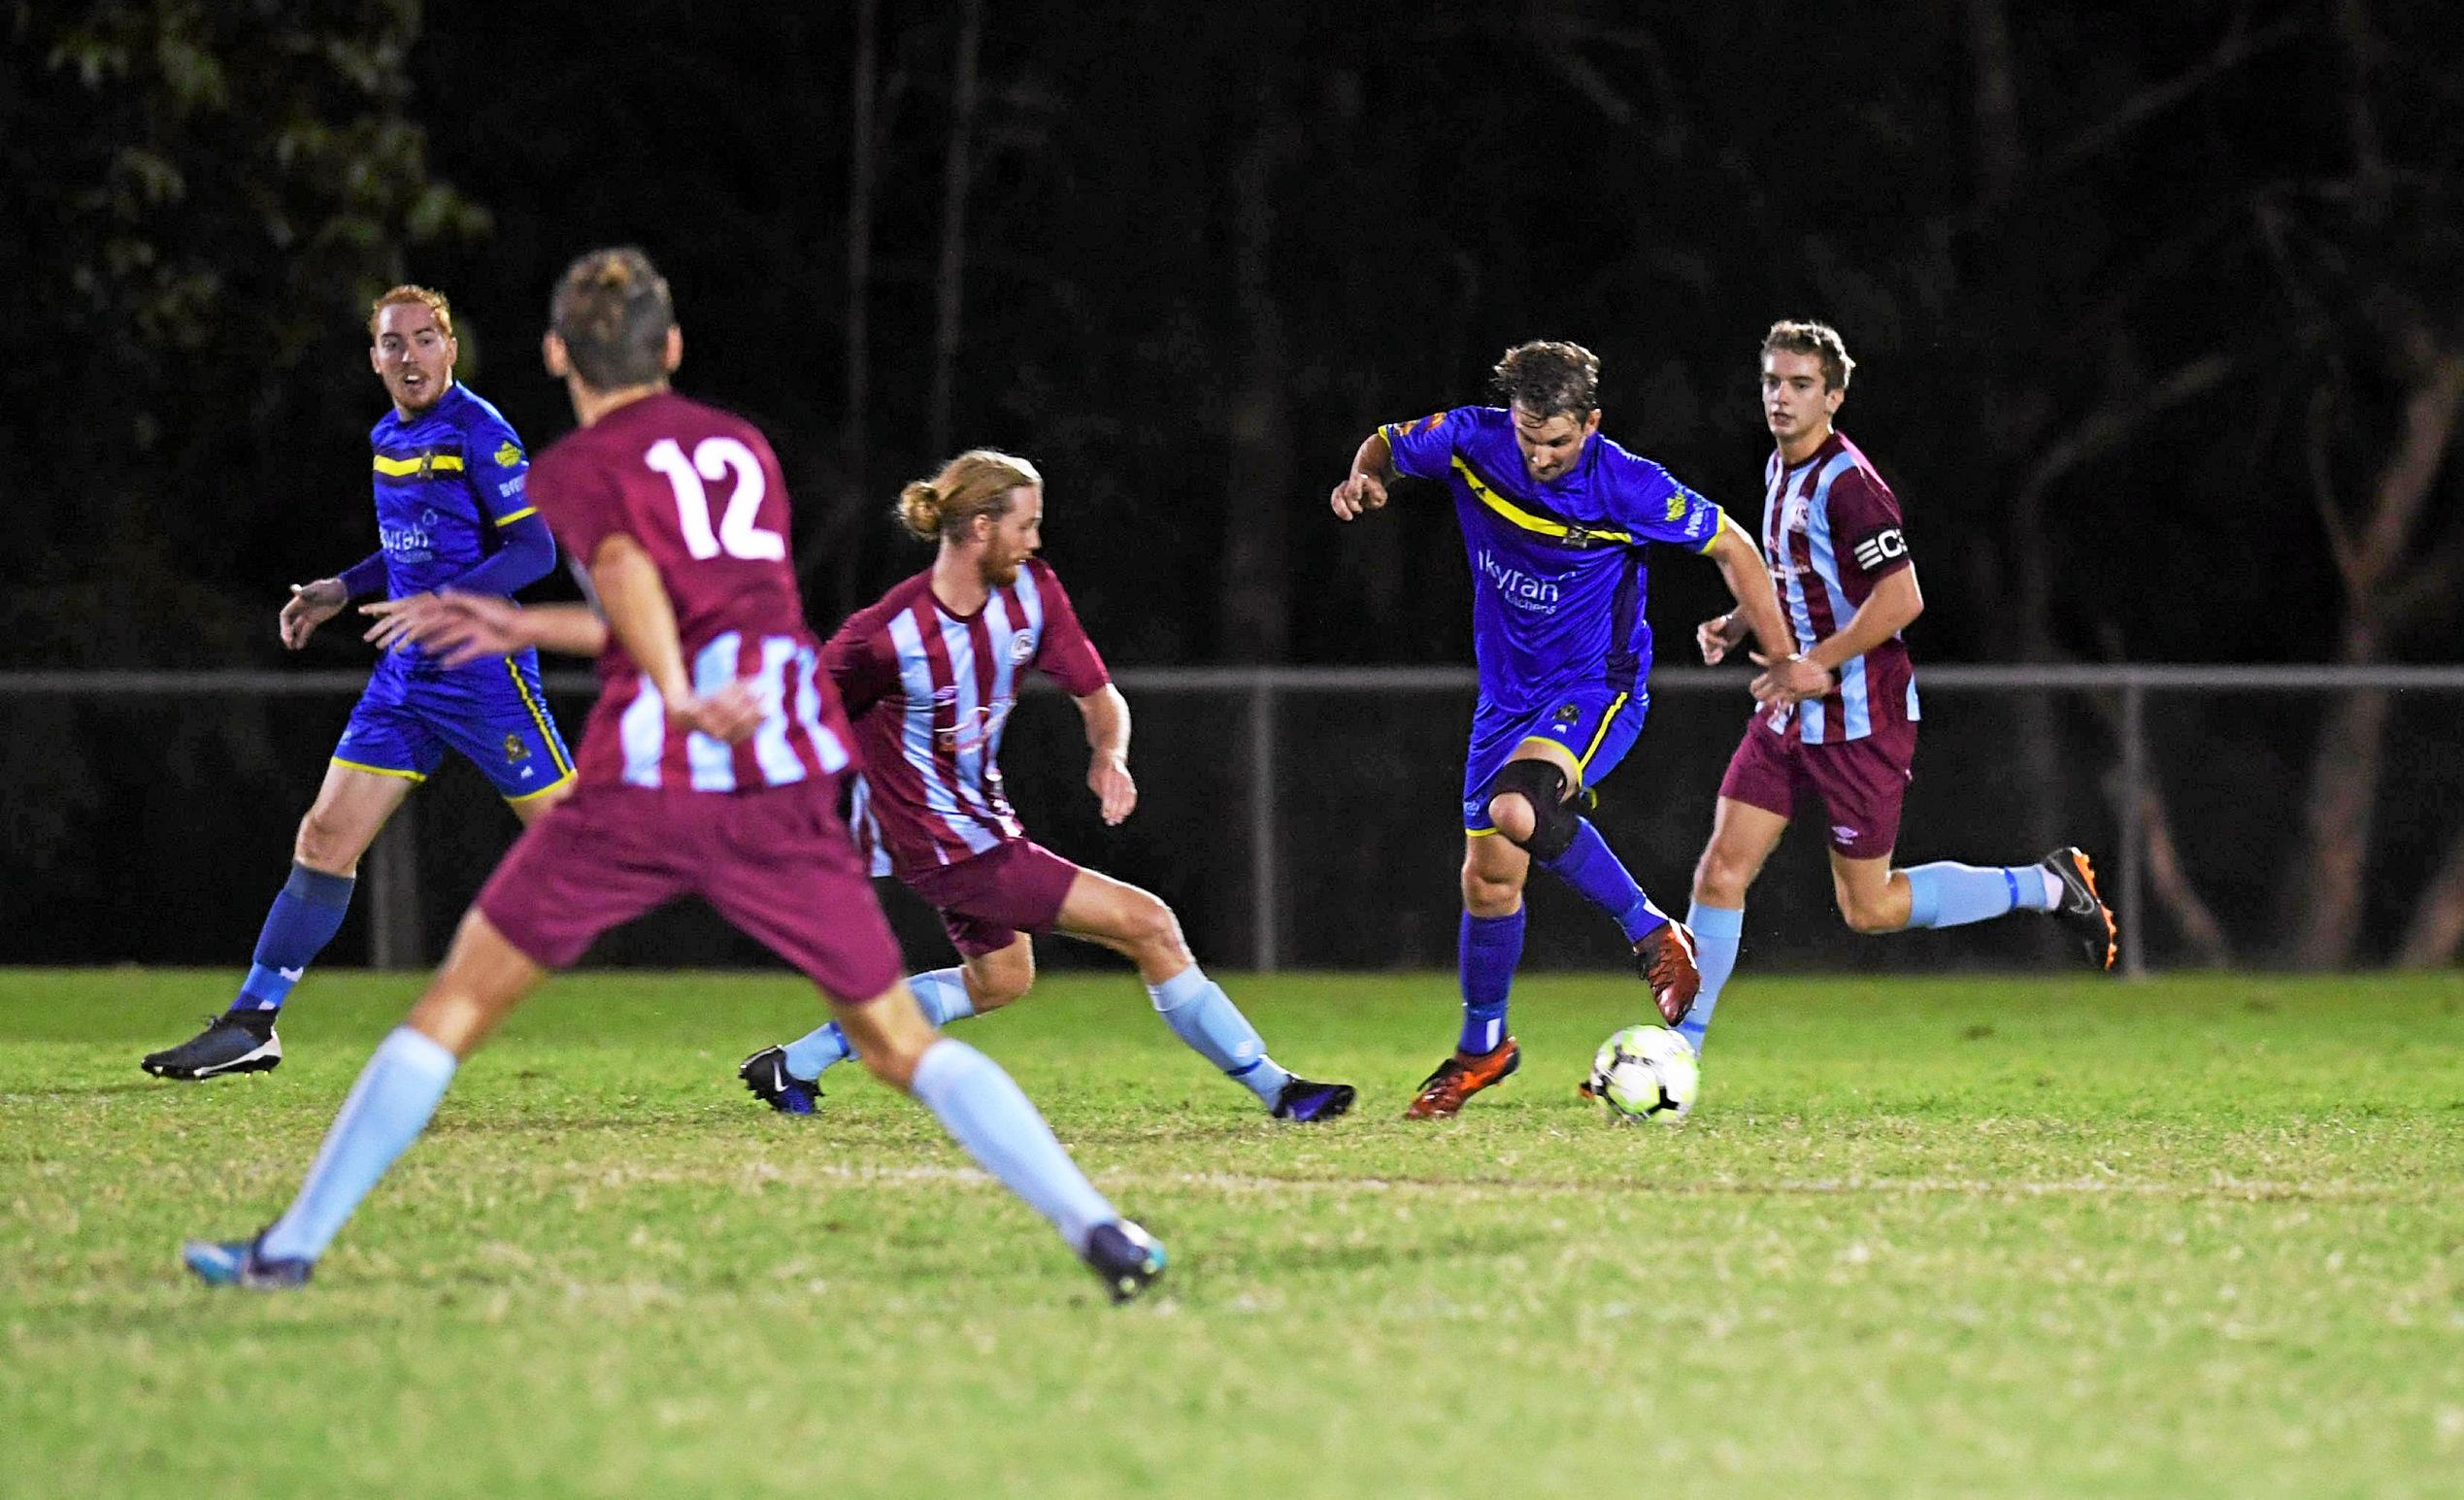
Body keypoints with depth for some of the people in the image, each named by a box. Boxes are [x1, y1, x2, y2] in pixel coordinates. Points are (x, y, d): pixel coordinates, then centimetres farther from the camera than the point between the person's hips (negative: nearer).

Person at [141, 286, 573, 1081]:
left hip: (482, 671, -7)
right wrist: (340, 590, 18)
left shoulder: (478, 432, -12)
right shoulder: (388, 439, 12)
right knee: (324, 838, 3)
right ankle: (251, 1023, 8)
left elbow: (534, 547, -17)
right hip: (405, 677, 7)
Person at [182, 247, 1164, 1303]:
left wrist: (679, 698, -33)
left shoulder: (573, 471, 7)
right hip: (787, 784, 3)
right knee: (902, 1046, 6)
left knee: (458, 1002, 9)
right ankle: (1096, 1226, -9)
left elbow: (627, 572, -15)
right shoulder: (744, 447, 22)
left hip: (642, 781, -3)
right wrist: (515, 626, 40)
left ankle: (293, 1245, 11)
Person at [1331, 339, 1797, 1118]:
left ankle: (1652, 934, -11)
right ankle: (1481, 1046, 29)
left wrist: (1785, 663, -9)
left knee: (1516, 810, -33)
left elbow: (1732, 547, -9)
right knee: (1488, 873, 8)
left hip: (1597, 688, -5)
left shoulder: (1627, 486, -22)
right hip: (1508, 695, 5)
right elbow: (1387, 443, 9)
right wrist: (1363, 477, -15)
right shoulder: (1471, 441, -11)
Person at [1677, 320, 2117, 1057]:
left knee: (1869, 908, 0)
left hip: (1859, 717, -8)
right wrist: (1738, 625, 10)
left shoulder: (1847, 484, -18)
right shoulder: (1779, 469, 10)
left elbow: (1900, 599, -24)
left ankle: (2047, 886, 15)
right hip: (1790, 714, 8)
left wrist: (1816, 664, -22)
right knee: (1720, 871, -1)